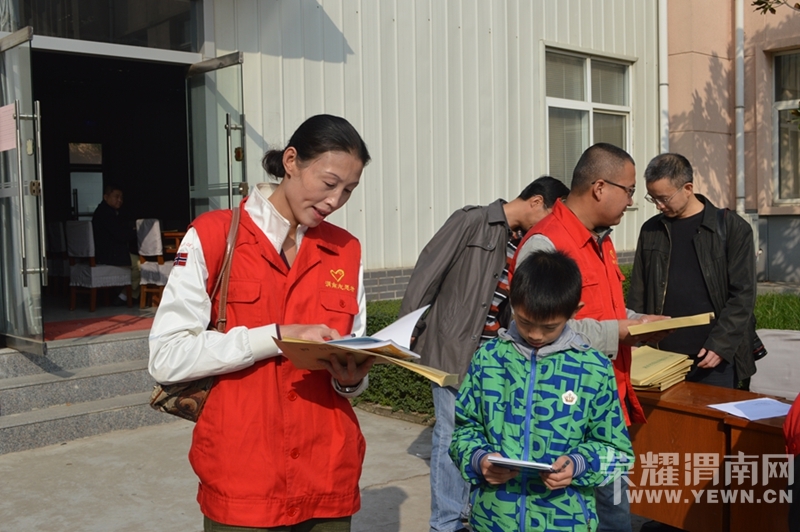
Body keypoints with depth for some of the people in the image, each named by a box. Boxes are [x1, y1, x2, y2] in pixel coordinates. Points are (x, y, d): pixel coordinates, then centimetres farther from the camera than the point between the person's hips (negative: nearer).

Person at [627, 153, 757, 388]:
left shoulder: (732, 228, -2)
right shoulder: (651, 231, 8)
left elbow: (743, 294, -5)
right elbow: (638, 293, 10)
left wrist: (720, 345, -12)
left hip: (714, 356, -3)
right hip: (662, 355, 3)